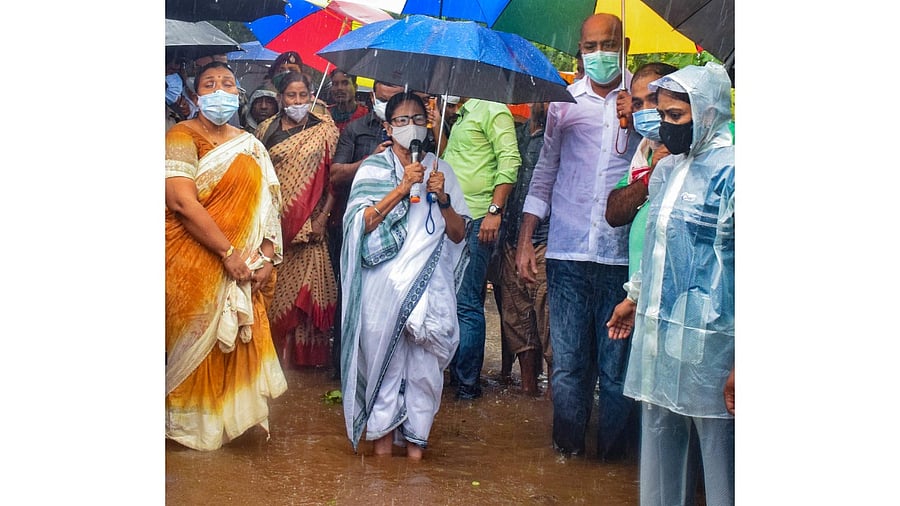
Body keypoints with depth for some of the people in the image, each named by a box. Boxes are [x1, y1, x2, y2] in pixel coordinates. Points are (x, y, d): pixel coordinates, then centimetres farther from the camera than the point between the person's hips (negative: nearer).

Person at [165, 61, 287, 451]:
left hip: (243, 270, 5)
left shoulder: (249, 144, 12)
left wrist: (267, 256, -7)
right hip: (196, 265, -5)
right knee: (197, 343, 1)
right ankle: (191, 424, 16)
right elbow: (182, 203, -19)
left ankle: (229, 415, 23)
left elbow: (268, 202, 7)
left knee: (239, 342, 8)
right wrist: (228, 252, -20)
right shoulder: (182, 137, -7)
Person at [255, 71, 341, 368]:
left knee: (306, 282, -3)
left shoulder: (324, 130, 3)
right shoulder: (267, 129, 9)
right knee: (273, 284, 3)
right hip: (274, 219, 2)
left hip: (309, 221, -2)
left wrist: (323, 216, -9)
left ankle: (303, 350, 7)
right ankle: (275, 345, 15)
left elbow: (335, 175, 0)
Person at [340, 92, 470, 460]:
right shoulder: (373, 168, 9)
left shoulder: (439, 169, 14)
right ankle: (383, 429, 9)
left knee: (424, 358, -6)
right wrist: (401, 188, -13)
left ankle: (415, 434, 6)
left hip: (429, 280, 1)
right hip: (383, 282, -1)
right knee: (383, 353, -5)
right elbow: (361, 223, -7)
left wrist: (442, 198, -6)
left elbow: (458, 234, 11)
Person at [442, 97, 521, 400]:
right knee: (453, 301, 14)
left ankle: (468, 383, -2)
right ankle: (456, 373, 23)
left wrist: (495, 210, -20)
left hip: (477, 219, -10)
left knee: (466, 303, -8)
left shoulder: (493, 110, -7)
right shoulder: (461, 116, 21)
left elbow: (509, 161, -15)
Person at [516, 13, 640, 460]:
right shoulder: (564, 100, 11)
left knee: (617, 363, 2)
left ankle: (611, 452, 18)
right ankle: (568, 447, 20)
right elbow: (545, 171, 16)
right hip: (567, 253, 2)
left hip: (622, 253, -1)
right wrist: (525, 240, 13)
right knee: (567, 361, 4)